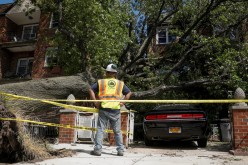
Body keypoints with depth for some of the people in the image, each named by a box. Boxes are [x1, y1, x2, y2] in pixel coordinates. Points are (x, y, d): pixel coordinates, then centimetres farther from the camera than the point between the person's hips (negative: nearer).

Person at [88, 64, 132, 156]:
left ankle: (97, 149, 5)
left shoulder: (100, 82, 9)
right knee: (117, 131, 11)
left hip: (103, 109, -1)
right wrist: (123, 102, 6)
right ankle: (120, 150, 13)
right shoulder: (120, 83, 12)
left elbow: (91, 90, 3)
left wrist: (95, 102, 1)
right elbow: (129, 93, 9)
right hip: (116, 110, 1)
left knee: (100, 129, 6)